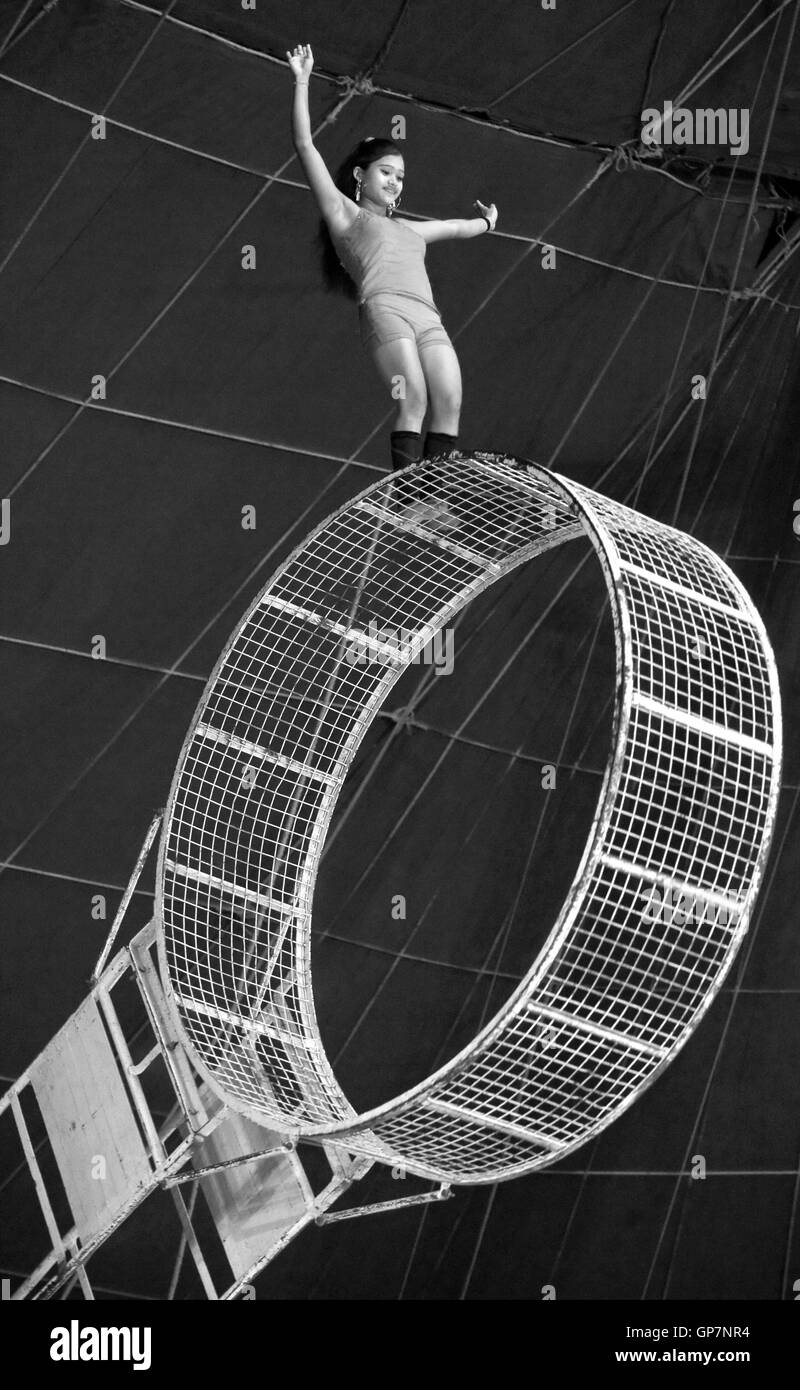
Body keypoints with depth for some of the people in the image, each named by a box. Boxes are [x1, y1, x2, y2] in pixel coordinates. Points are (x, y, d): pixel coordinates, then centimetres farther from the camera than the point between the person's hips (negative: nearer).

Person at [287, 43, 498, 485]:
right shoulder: (344, 213, 20)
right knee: (413, 400, -23)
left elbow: (456, 226, 55)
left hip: (429, 319, 6)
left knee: (449, 403, -15)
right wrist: (302, 82, 13)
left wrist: (486, 222, 71)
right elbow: (305, 145, 15)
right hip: (385, 310, -6)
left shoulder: (407, 228, 35)